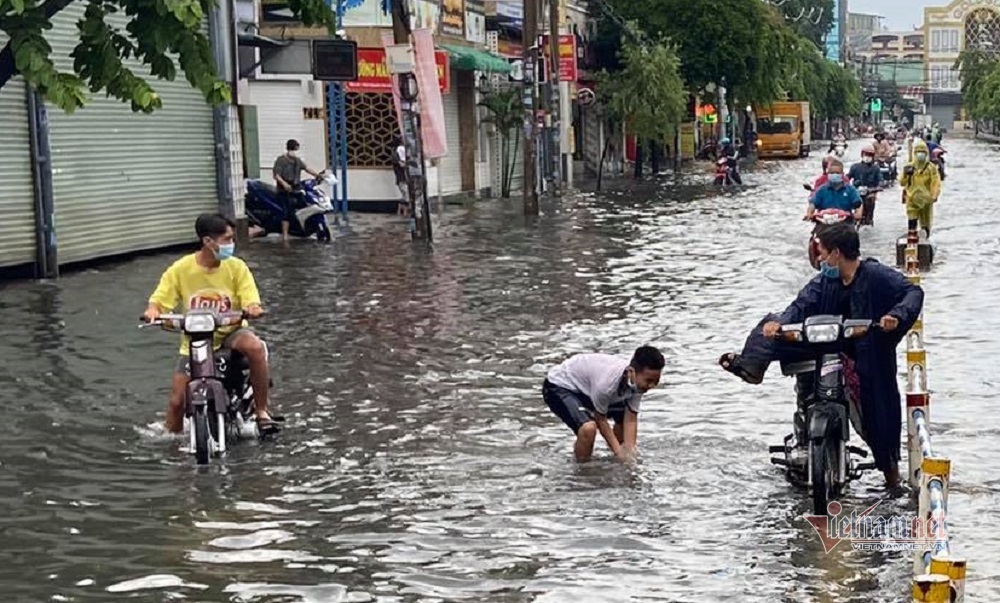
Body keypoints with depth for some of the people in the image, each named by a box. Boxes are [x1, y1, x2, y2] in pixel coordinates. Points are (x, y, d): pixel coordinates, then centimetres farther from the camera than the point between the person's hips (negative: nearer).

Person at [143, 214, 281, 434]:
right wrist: (152, 311, -31)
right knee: (177, 400, -7)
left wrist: (252, 308, -37)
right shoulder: (181, 269, -9)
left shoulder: (236, 267, -8)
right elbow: (159, 300, -7)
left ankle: (261, 412, -20)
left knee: (255, 347, -34)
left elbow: (251, 301, -12)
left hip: (230, 332, 0)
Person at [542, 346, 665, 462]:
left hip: (585, 385, 8)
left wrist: (629, 451, -22)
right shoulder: (607, 381, -40)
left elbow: (631, 420, -13)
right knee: (589, 427, -31)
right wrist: (618, 450, -20)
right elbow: (600, 419, -23)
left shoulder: (639, 381, -19)